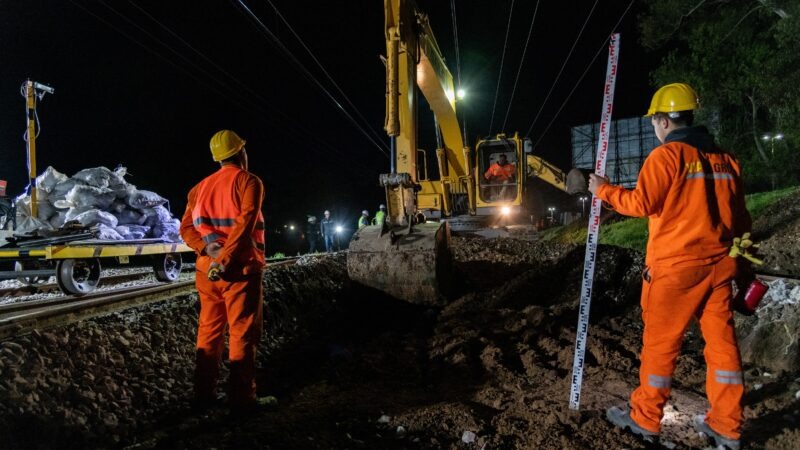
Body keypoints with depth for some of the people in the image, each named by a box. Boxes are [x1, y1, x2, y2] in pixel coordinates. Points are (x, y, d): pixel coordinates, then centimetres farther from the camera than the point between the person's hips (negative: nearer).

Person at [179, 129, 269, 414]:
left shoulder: (201, 187, 14)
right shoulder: (249, 182, -6)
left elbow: (187, 228, 5)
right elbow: (244, 226, -19)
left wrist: (208, 247, -9)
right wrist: (224, 260, -20)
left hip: (208, 269, 6)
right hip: (240, 269, -6)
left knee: (209, 331, 14)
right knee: (242, 334, 1)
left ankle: (204, 394, 19)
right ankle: (241, 398, 4)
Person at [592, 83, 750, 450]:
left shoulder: (667, 154, -9)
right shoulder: (724, 158, 11)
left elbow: (642, 204, -14)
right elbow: (739, 216, 14)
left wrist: (604, 190, 1)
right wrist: (741, 258, 21)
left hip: (676, 264, -6)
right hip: (719, 263, 7)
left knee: (660, 341, 4)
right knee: (721, 340, 11)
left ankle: (645, 418, 17)